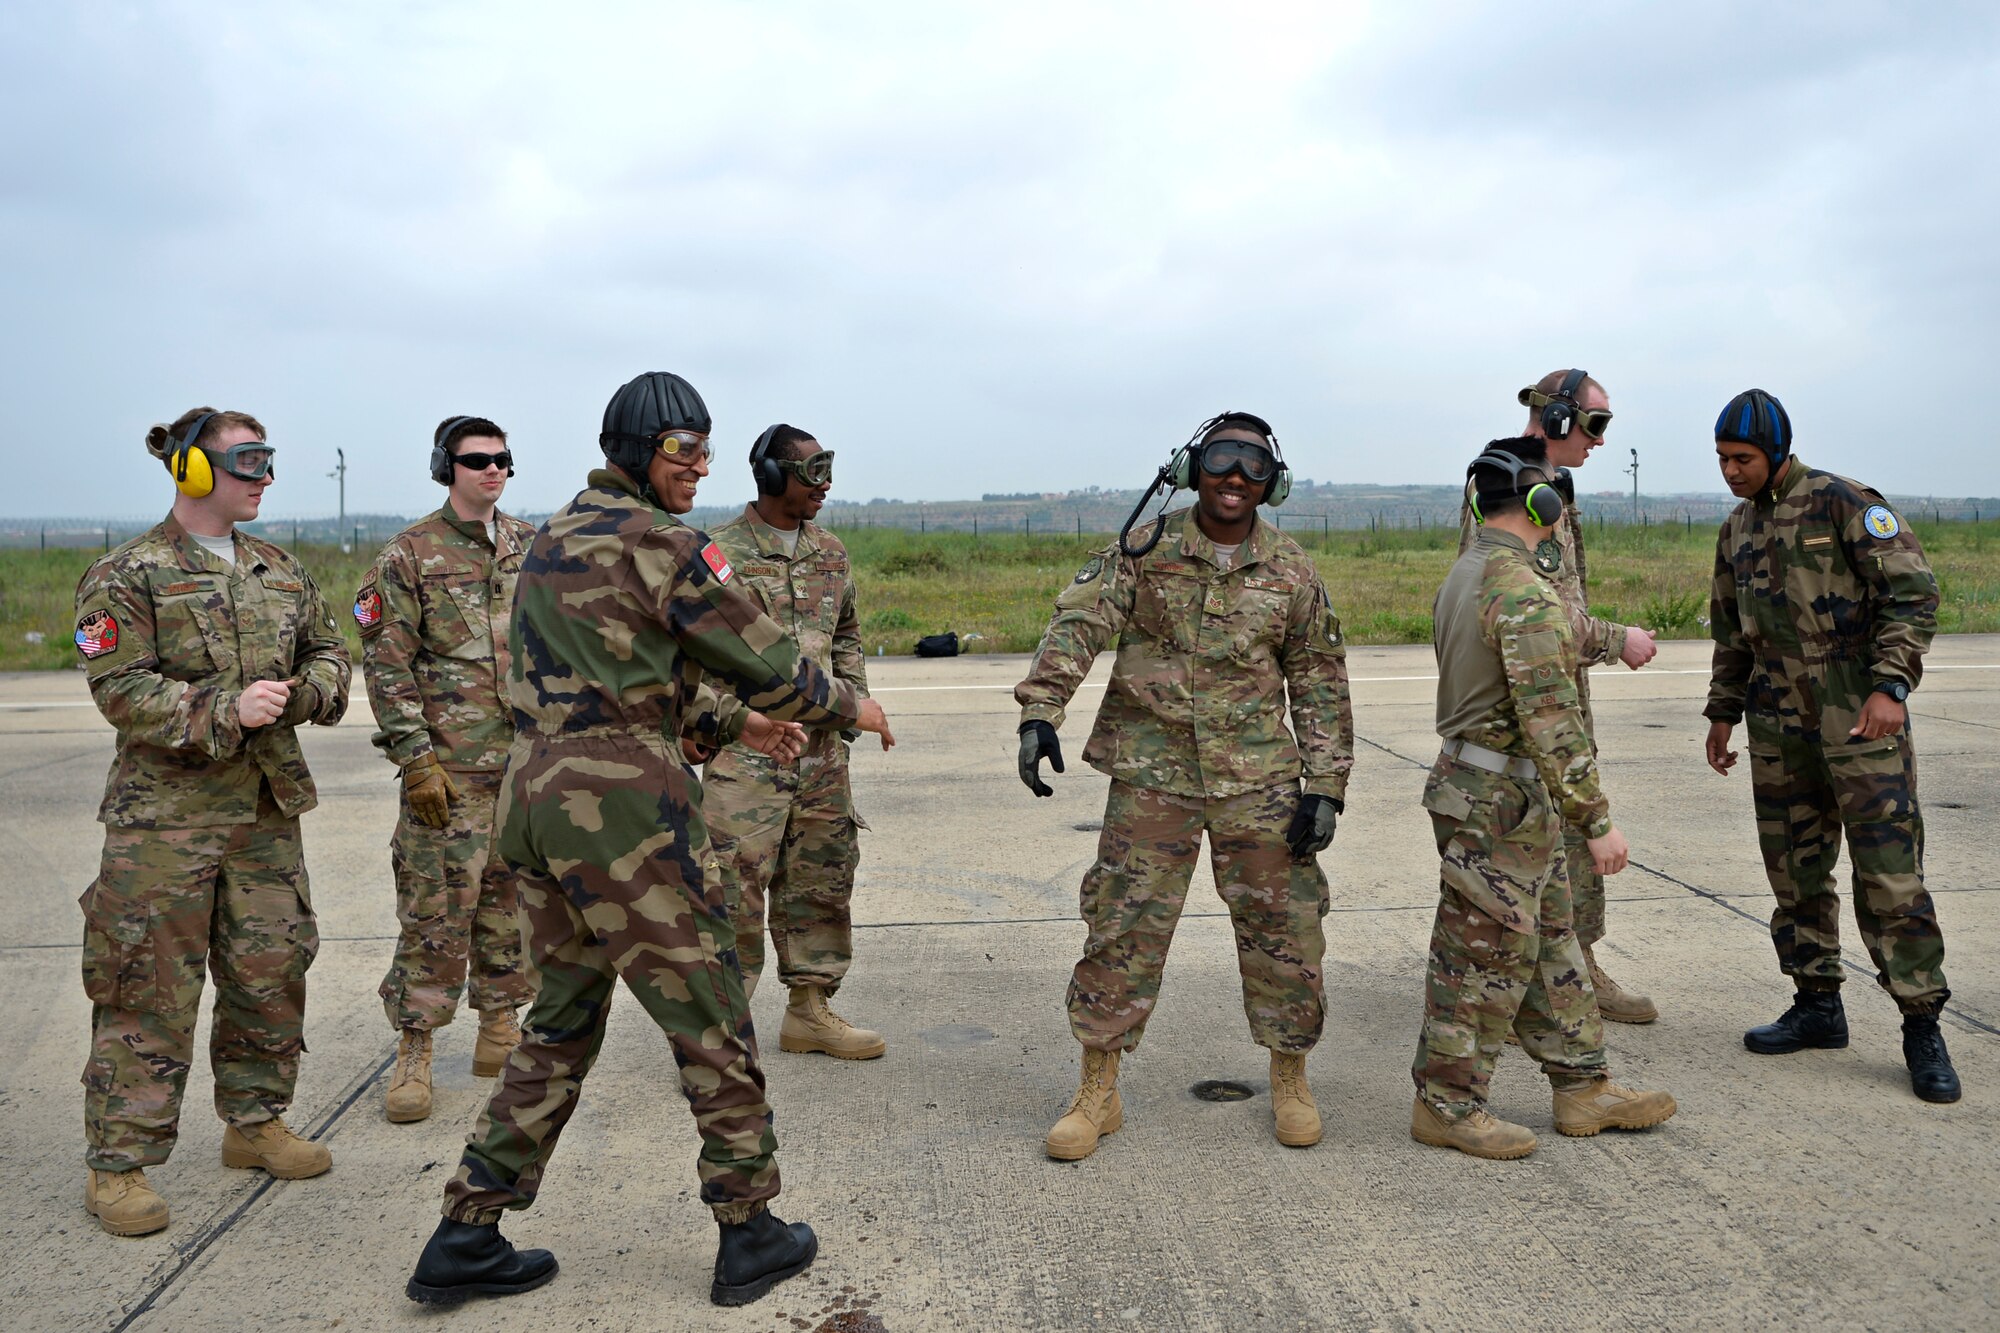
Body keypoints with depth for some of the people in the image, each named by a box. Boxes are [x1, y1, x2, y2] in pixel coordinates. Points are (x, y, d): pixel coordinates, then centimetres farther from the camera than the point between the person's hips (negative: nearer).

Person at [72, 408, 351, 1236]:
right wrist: (224, 711, -24)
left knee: (271, 972, 11)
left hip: (266, 811, 6)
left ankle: (254, 1121, 29)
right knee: (150, 989, -2)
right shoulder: (126, 577, -6)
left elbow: (327, 651, 18)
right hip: (165, 814, -6)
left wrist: (306, 689, -5)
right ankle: (117, 1166, 10)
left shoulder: (280, 572, 12)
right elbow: (122, 688, -13)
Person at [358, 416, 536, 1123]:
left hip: (528, 763, 5)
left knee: (511, 900, 11)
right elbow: (386, 662, -7)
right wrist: (415, 758, -13)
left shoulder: (531, 548, 11)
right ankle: (414, 1051, 9)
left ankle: (500, 1028, 24)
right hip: (448, 766, -4)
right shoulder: (410, 553, -4)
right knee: (435, 908, -2)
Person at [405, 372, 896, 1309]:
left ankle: (465, 1241, 21)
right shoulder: (656, 541, -10)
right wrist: (848, 706, 11)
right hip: (623, 806, -8)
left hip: (533, 795, 9)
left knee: (562, 1021, 18)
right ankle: (750, 1236, 16)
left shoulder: (556, 537, 17)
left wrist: (732, 721, 24)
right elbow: (763, 658, -6)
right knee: (708, 1014, 5)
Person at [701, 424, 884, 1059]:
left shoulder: (830, 552, 12)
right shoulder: (719, 552, -7)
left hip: (821, 746, 7)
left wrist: (853, 701, 13)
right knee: (734, 887, -6)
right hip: (746, 750, -6)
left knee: (821, 880, 13)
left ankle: (810, 1010, 27)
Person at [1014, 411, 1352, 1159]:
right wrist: (1040, 711, -27)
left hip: (1257, 781, 1)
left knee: (1283, 928, 5)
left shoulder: (1291, 572, 3)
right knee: (1122, 929, 1)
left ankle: (1289, 1081, 27)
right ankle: (1097, 1092, 16)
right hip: (1151, 775, -1)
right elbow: (1077, 624, -12)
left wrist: (1325, 786, 0)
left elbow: (1320, 683, 7)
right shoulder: (1144, 551, -1)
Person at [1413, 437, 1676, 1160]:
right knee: (1485, 957, 1)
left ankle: (1582, 1087, 28)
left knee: (1550, 941, 17)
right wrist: (1597, 818, -19)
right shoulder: (1526, 591, -22)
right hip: (1501, 801, -10)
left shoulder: (1466, 573, 11)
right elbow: (1551, 720, -25)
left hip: (1475, 773, 10)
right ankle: (1446, 1104, 14)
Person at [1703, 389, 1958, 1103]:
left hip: (1859, 716, -7)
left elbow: (1913, 592, -11)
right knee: (1794, 870, 9)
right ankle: (1817, 1005, 21)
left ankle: (1921, 1025, 3)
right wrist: (1723, 711, 22)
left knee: (1889, 874, -6)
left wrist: (1891, 685, -21)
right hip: (1779, 724, 7)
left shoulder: (1845, 504, -7)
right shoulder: (1736, 530, 14)